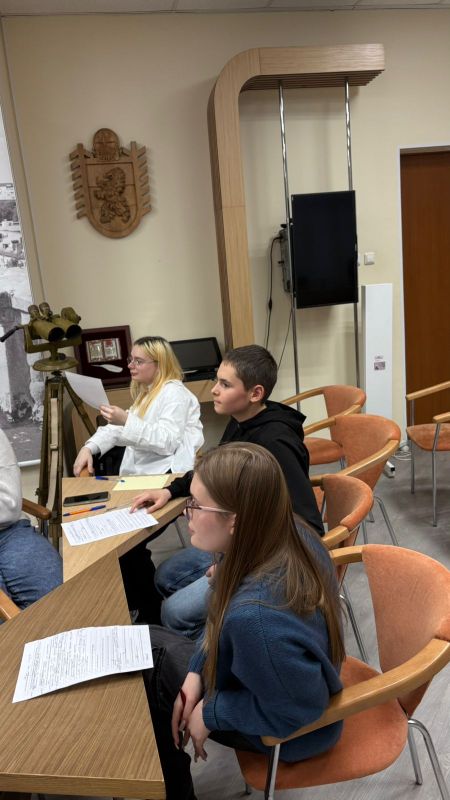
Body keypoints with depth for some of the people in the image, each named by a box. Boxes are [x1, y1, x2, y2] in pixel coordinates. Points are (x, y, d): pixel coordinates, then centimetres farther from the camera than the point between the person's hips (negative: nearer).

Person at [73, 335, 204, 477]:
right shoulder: (148, 391, 18)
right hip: (141, 469, 8)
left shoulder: (174, 392, -12)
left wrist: (126, 420, -30)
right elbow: (120, 427, 9)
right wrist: (88, 448, -5)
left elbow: (168, 442, -24)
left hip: (169, 473, -8)